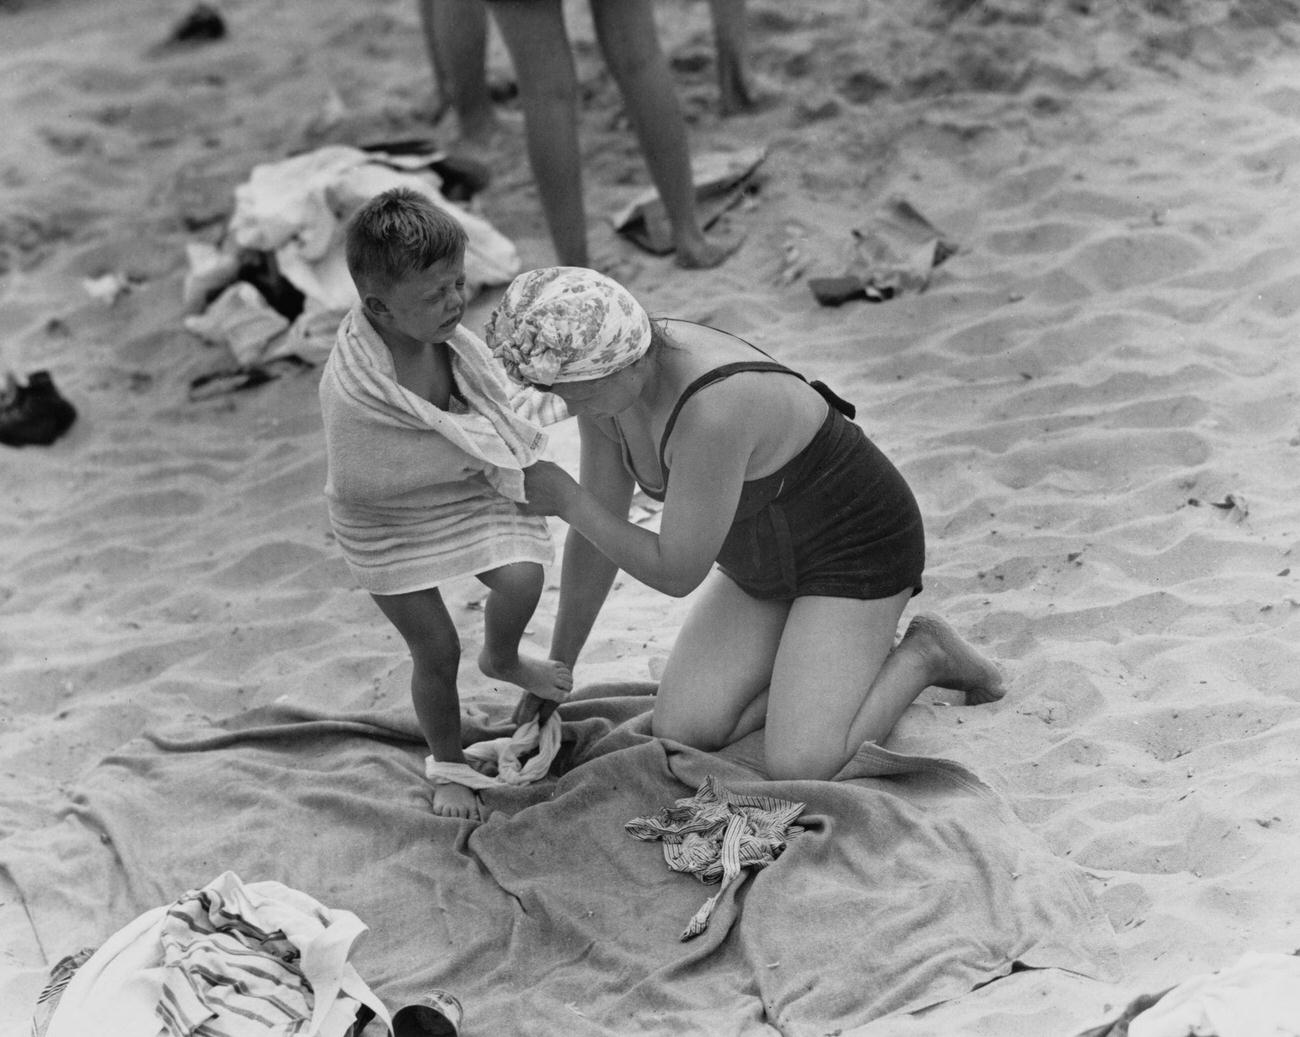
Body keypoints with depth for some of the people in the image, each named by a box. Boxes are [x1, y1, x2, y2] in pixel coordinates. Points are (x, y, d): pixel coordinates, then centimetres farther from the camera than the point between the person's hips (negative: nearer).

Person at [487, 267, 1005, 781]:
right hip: (770, 560, 8)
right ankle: (849, 655, 11)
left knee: (797, 768, -22)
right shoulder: (606, 377, -12)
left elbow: (677, 573, -29)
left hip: (858, 550, -8)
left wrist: (567, 500, -23)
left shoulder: (712, 413, -39)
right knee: (678, 734, -7)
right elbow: (600, 526, 0)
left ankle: (922, 656, 3)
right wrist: (558, 665, 5)